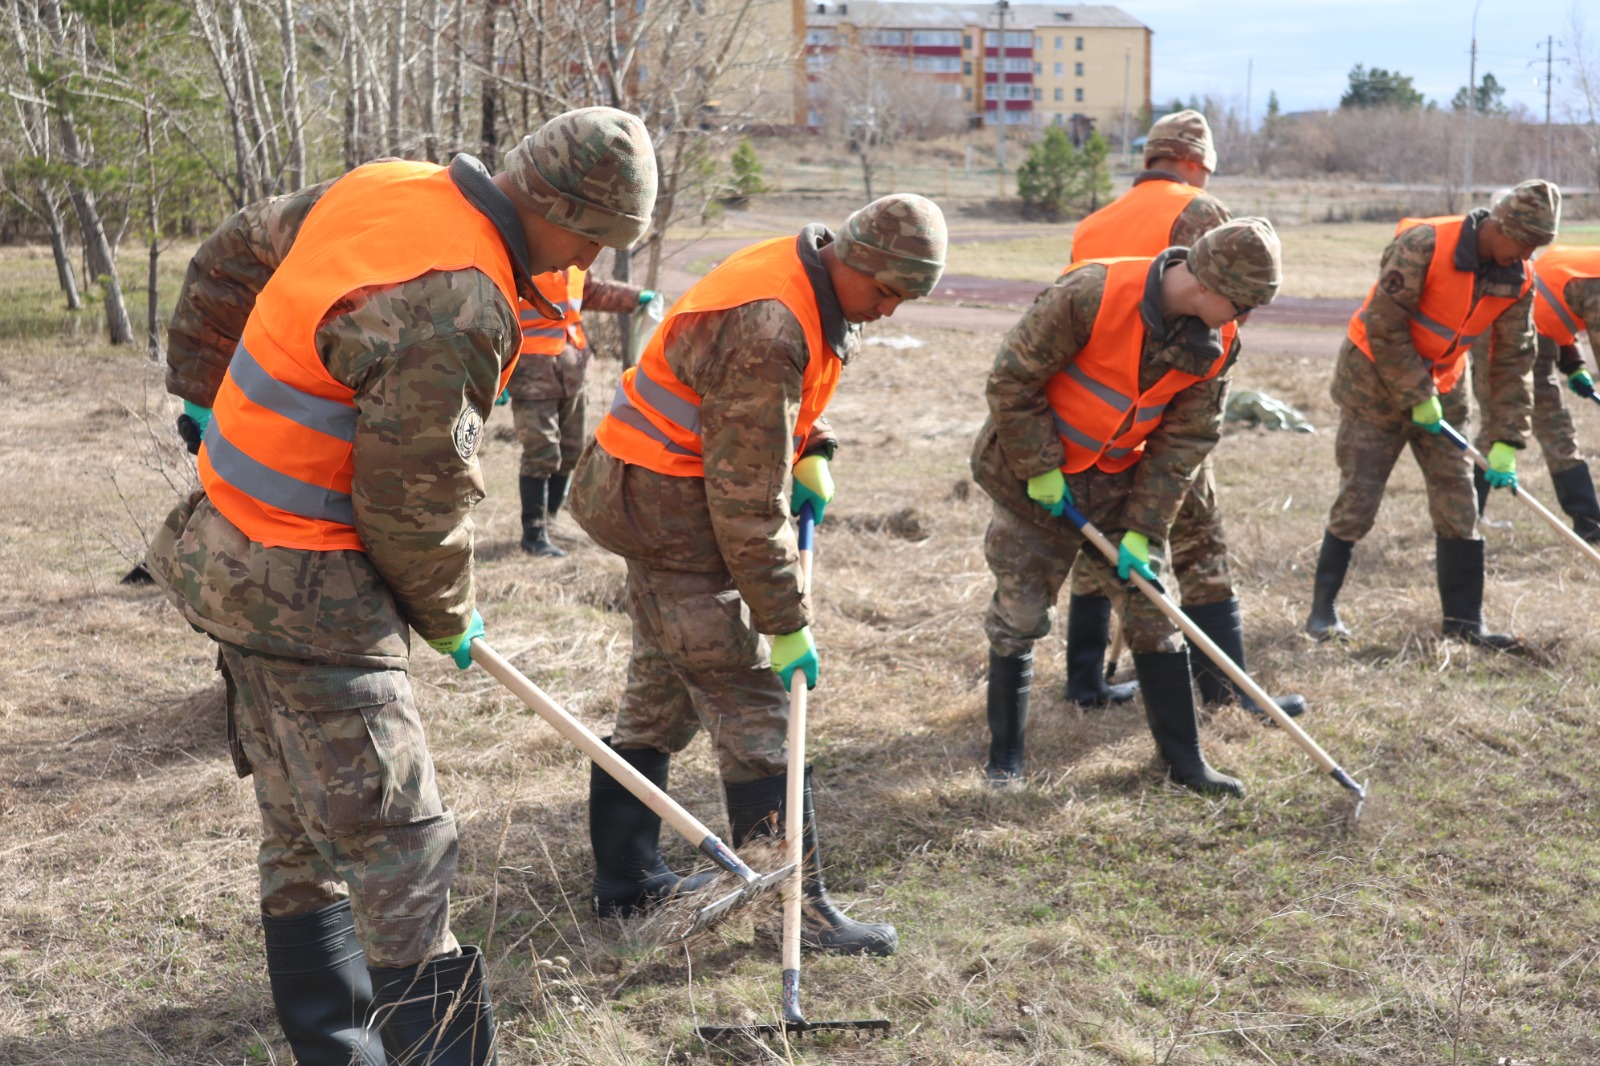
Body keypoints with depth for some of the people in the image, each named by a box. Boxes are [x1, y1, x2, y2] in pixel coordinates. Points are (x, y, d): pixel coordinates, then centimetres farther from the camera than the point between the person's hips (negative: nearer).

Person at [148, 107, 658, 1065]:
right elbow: (413, 506, -18)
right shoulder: (459, 312, -26)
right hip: (309, 591, -10)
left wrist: (204, 392, 28)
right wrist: (449, 617, 0)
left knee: (302, 835, 18)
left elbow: (229, 260, 17)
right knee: (400, 851, -6)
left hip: (233, 552, 10)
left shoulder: (383, 188, 2)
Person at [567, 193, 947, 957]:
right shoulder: (767, 330, -28)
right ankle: (801, 908, 0)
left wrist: (811, 453, 6)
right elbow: (747, 502, -26)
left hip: (656, 498, 10)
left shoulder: (811, 284, 2)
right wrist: (787, 623, -21)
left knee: (661, 699, 17)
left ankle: (625, 880, 29)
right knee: (754, 711, -7)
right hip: (673, 513, -10)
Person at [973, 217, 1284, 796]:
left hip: (1119, 482, 5)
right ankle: (1005, 759, 17)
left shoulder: (1215, 343, -10)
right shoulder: (1092, 295, -28)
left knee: (1153, 613, 4)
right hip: (1034, 475, -4)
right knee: (1018, 616, 1)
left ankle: (1185, 759, 15)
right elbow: (1012, 379, -22)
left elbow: (1186, 439, -5)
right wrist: (1041, 468, -18)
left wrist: (1142, 530, -10)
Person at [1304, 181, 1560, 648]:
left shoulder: (1517, 280, -5)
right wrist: (1417, 397, -19)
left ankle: (1464, 618, 10)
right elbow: (1384, 327, -23)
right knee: (1358, 498, -6)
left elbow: (1511, 363, -1)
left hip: (1440, 387, 6)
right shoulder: (1425, 245, -24)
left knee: (1457, 501, 2)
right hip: (1376, 378, -6)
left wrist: (1505, 443, -7)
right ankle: (1323, 608, 7)